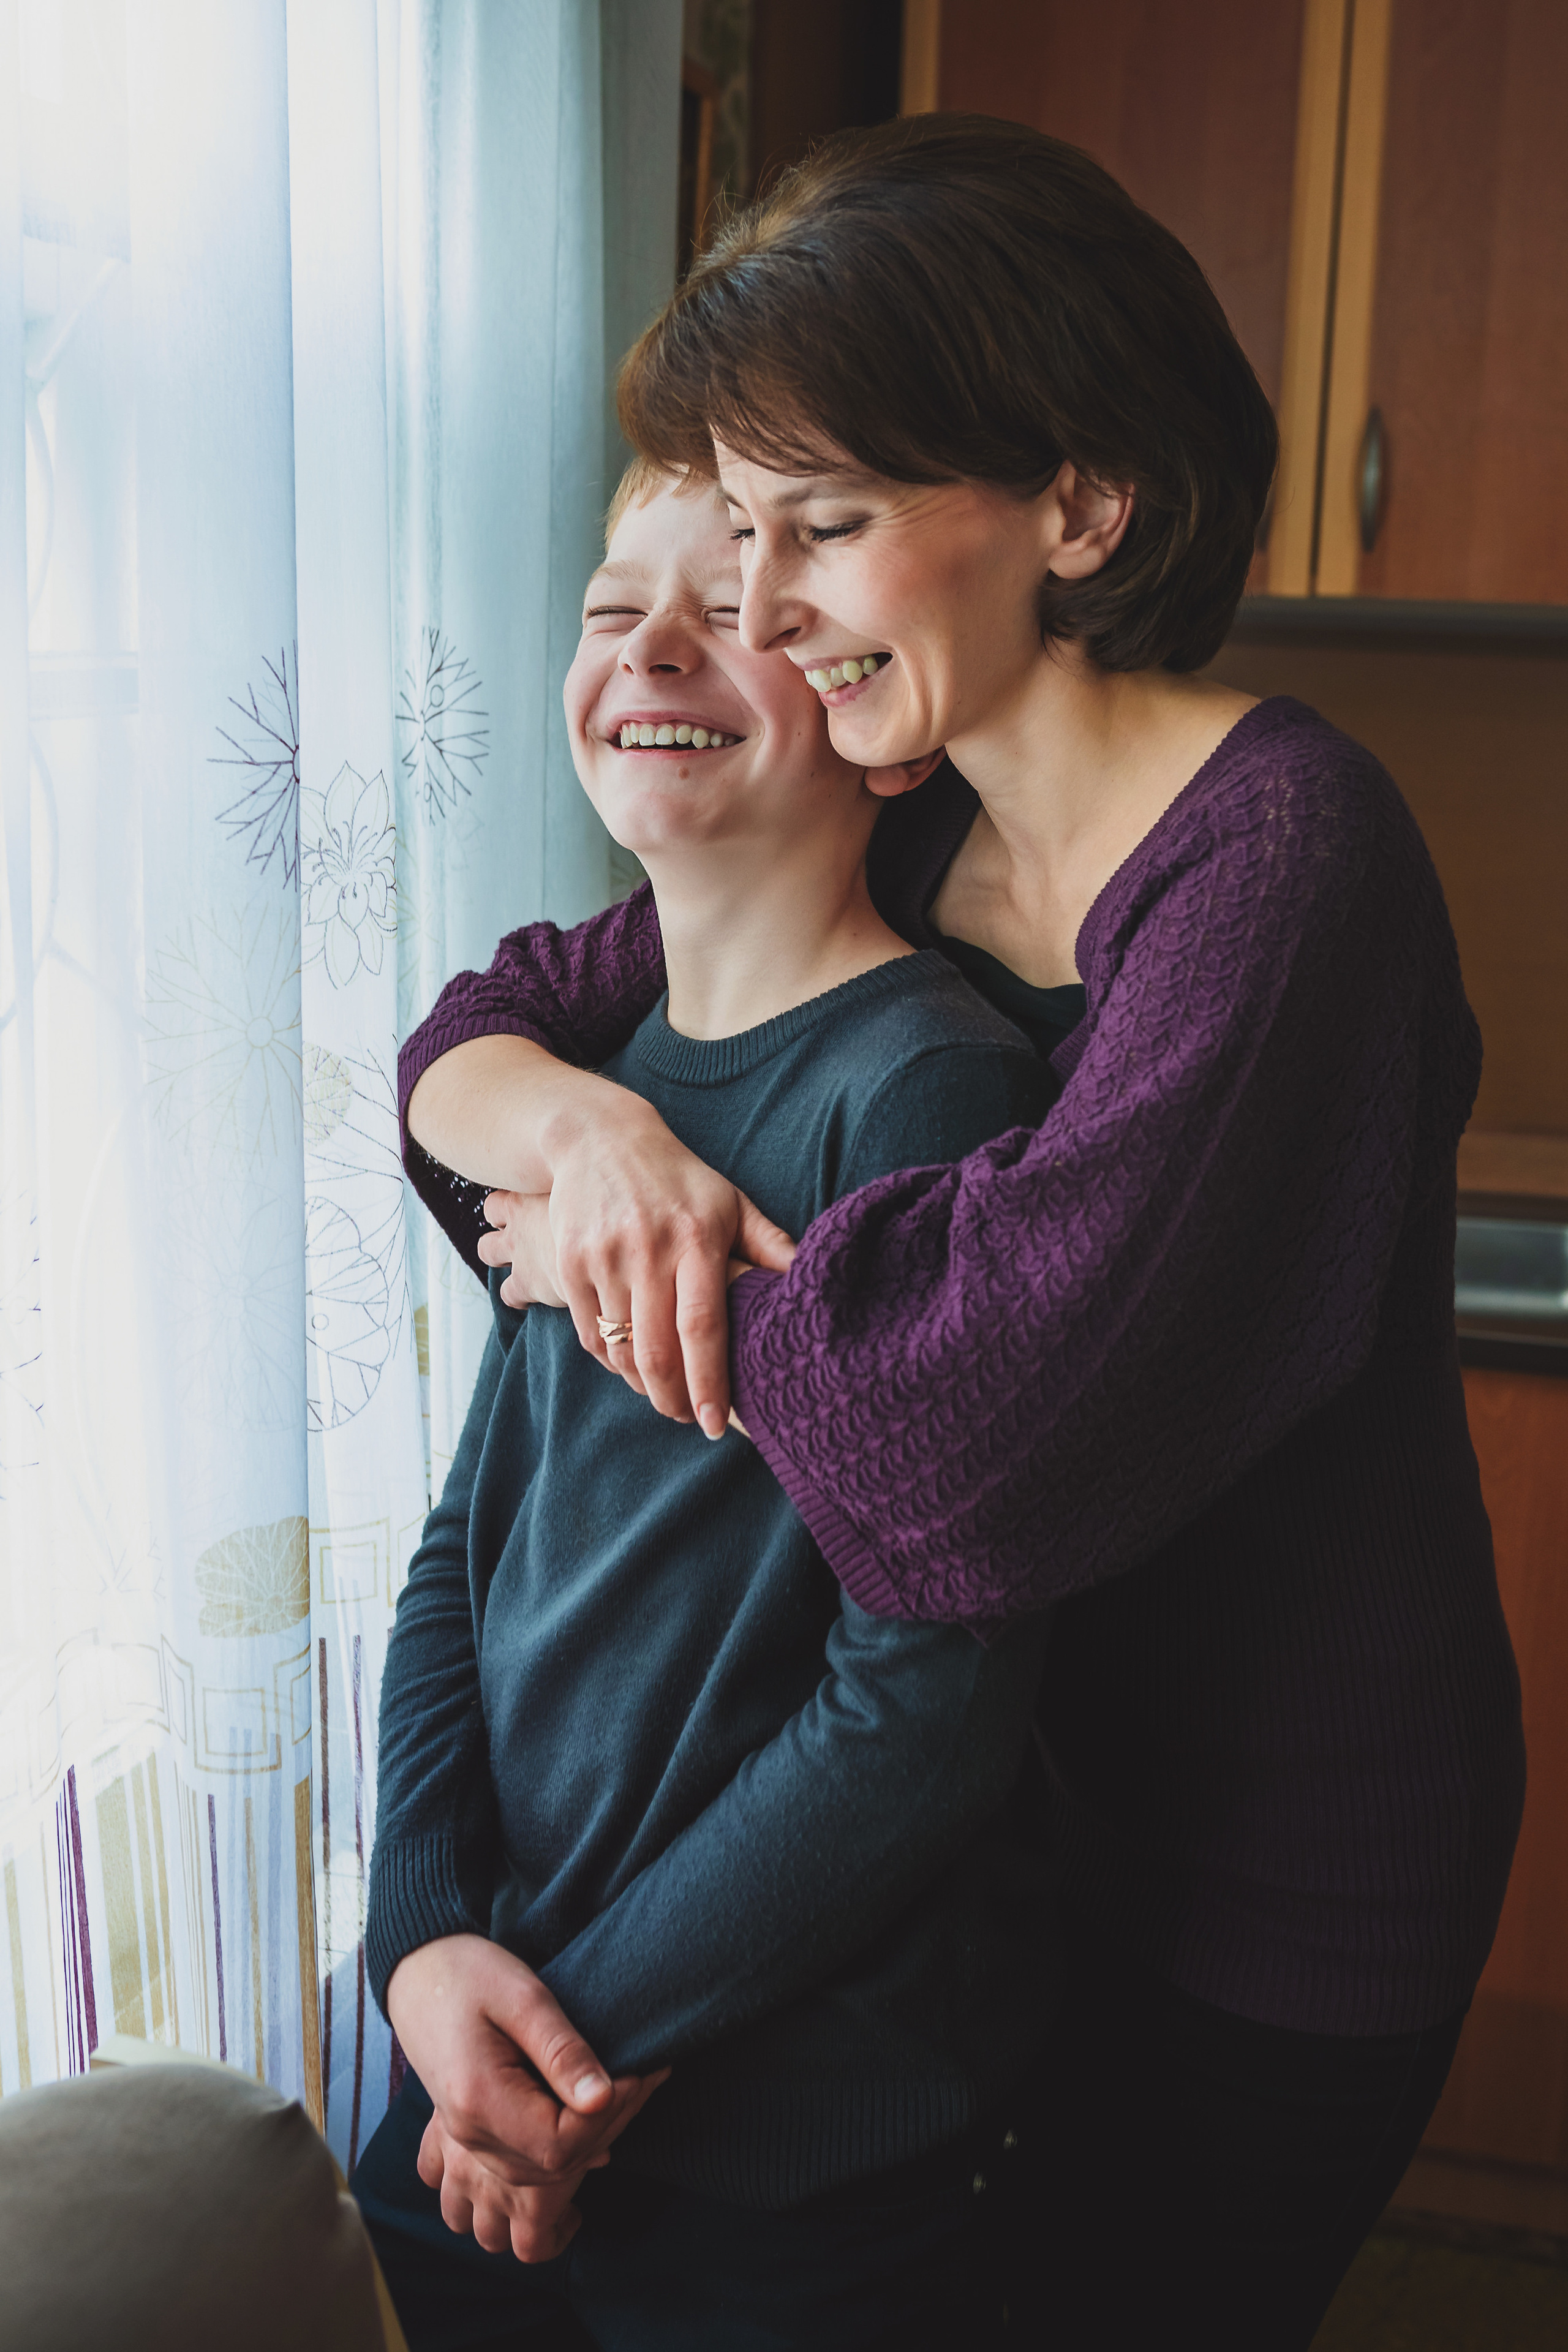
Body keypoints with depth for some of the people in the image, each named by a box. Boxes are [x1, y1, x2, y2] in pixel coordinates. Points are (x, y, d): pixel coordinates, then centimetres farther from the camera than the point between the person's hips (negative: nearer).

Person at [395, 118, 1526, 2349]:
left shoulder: (1280, 853, -27)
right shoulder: (892, 828, -3)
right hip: (1009, 1777, 6)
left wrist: (614, 1258, -20)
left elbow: (977, 1425, -37)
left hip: (1276, 1873, -6)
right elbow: (467, 1035, 3)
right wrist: (589, 1119, -20)